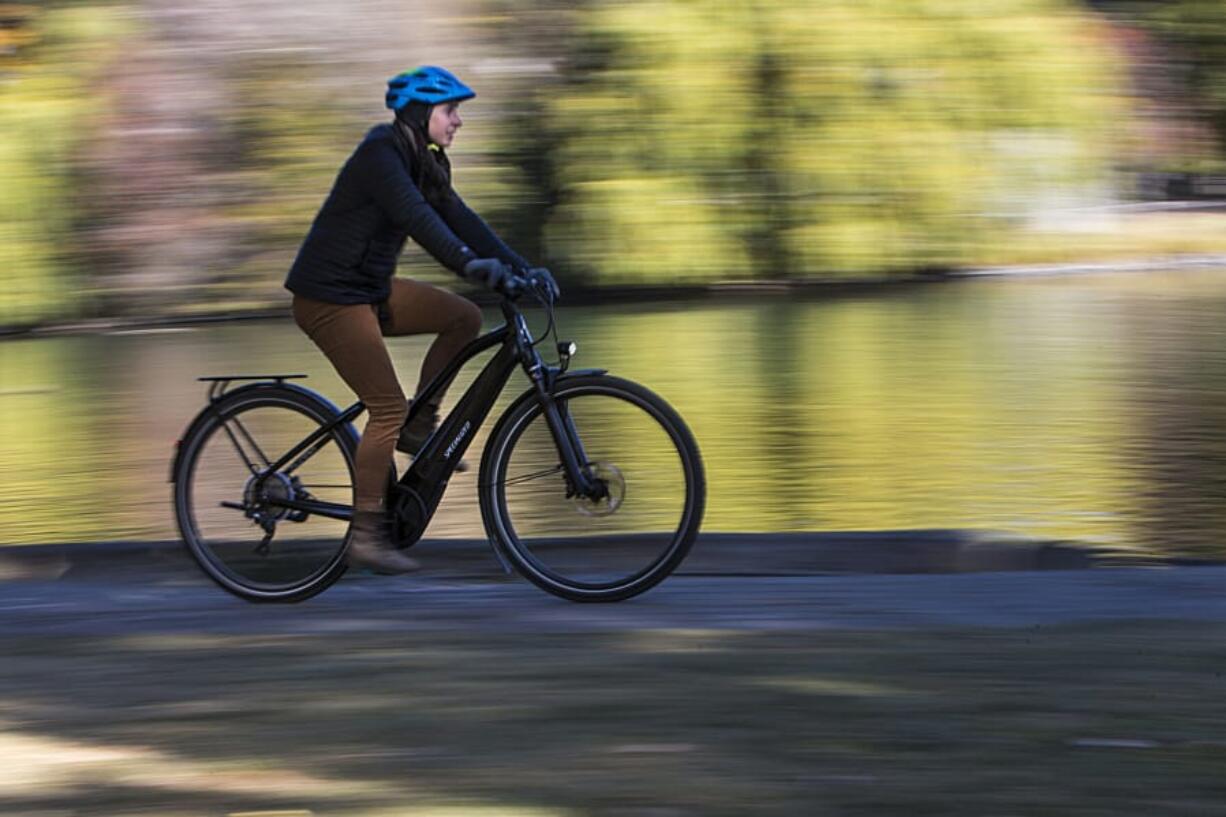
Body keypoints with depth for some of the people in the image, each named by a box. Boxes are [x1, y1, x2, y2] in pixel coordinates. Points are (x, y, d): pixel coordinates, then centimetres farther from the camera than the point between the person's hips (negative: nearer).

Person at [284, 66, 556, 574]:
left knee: (464, 317, -1)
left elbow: (459, 219, 6)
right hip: (329, 297, -9)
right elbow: (413, 216, -34)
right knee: (388, 407, -13)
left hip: (370, 289, 9)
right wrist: (468, 264, -46)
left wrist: (522, 268, -4)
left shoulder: (422, 162, 9)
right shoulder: (380, 155, -19)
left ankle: (419, 427, 8)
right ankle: (366, 536, -6)